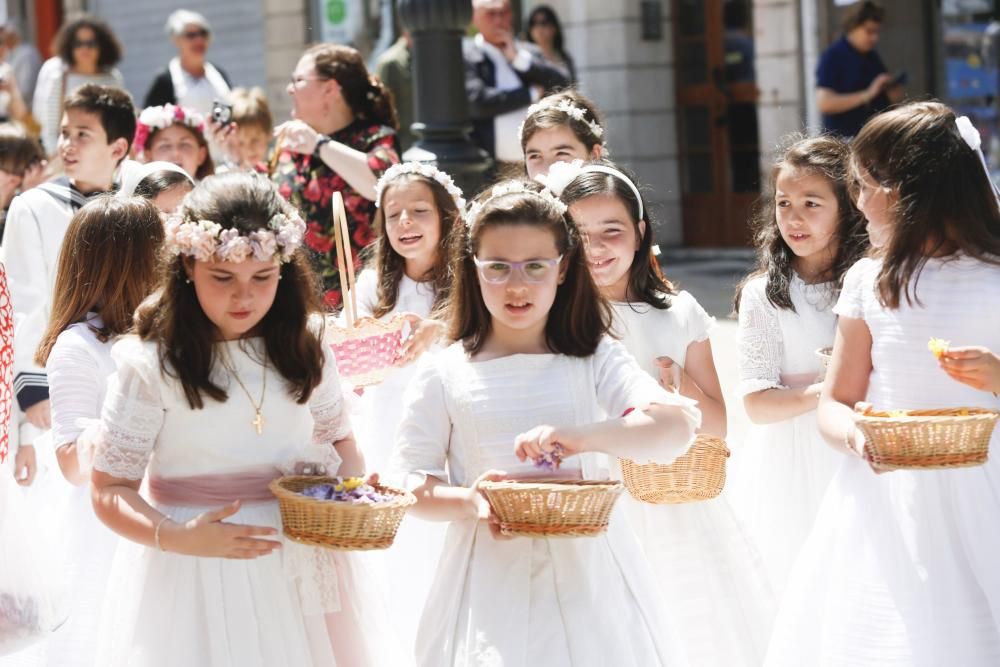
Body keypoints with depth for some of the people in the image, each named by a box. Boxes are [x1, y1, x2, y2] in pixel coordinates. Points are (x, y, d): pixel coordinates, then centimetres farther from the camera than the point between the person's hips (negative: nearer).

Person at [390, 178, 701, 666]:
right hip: (492, 571, 0)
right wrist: (469, 502, -20)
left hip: (585, 569, 1)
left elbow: (677, 428, -13)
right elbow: (409, 483, 1)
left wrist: (583, 437, -30)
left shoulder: (594, 360, 2)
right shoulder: (444, 375, 2)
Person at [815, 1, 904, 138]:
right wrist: (867, 95, -22)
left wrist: (894, 93, -3)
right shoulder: (833, 56, -7)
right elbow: (824, 103, -18)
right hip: (844, 139, -6)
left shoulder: (873, 57, 13)